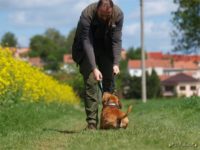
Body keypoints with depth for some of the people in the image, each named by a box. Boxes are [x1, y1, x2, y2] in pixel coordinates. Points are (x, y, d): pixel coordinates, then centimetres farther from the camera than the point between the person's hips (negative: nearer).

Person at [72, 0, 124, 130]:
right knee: (90, 82, -14)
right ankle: (92, 122, -13)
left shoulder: (118, 14, -25)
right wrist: (94, 68, -39)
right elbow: (87, 42, -34)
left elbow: (117, 40, -19)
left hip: (106, 48, 3)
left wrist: (116, 63, -29)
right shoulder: (87, 15, -34)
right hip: (87, 50, -3)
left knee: (109, 81, -1)